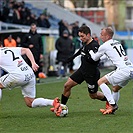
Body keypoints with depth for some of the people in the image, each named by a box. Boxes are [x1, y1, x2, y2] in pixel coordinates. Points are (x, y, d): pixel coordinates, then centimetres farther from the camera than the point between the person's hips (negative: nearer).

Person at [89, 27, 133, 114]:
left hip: (123, 70, -9)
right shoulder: (117, 43, 21)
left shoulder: (104, 46, 0)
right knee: (115, 89, 26)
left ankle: (112, 104, -7)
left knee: (100, 82, -1)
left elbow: (95, 58, 14)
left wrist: (90, 50, 31)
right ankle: (112, 108, 25)